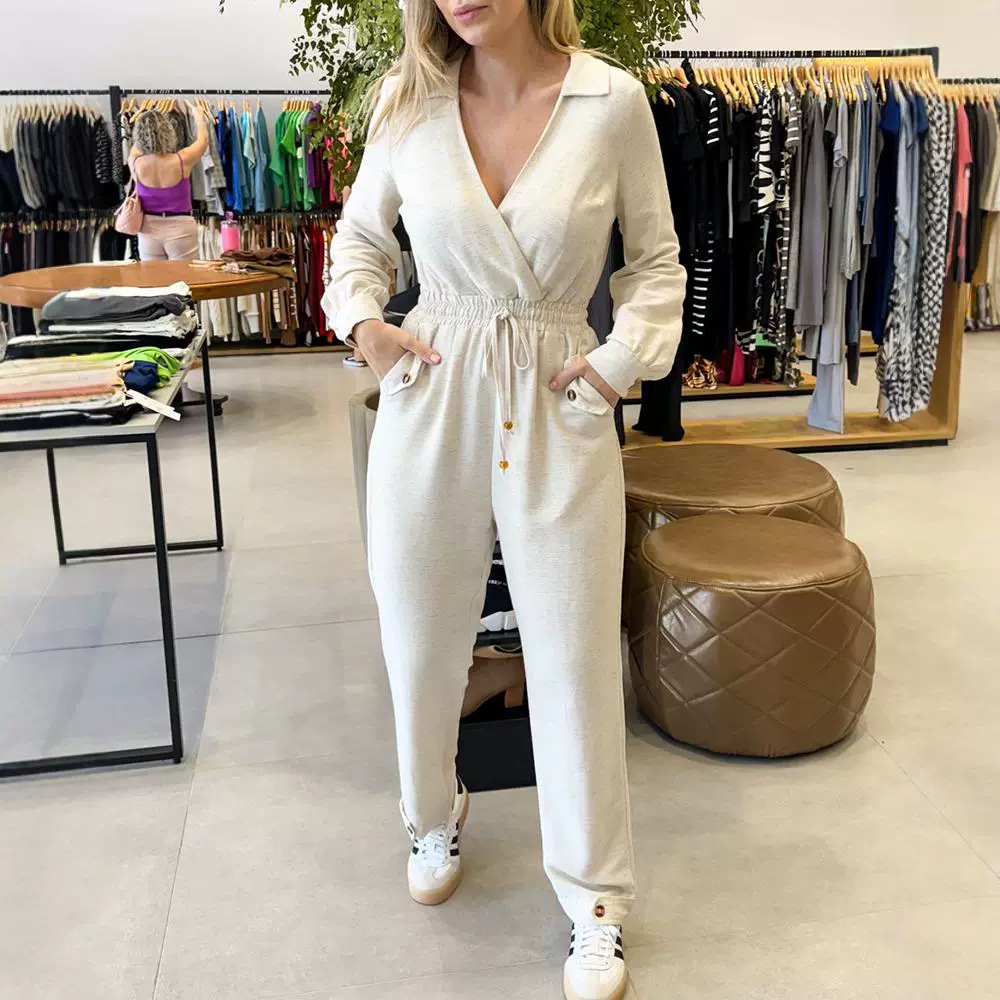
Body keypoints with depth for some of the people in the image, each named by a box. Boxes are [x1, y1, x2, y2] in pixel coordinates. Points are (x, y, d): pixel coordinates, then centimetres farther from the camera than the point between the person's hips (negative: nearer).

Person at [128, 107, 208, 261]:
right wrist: (200, 117, 24)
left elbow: (136, 144, 16)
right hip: (180, 229, -3)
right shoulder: (182, 161, -17)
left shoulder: (135, 163, -10)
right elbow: (203, 140, 4)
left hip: (149, 230, 3)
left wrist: (144, 122, 34)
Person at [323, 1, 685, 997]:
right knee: (422, 641, 14)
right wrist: (362, 318, -3)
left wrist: (624, 354, -9)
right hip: (430, 400, 2)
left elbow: (656, 259, 5)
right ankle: (433, 816, 44)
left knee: (574, 656, 4)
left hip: (559, 410, -2)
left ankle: (593, 897, 24)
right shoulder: (408, 100, -1)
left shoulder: (613, 100, -6)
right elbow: (361, 231, 14)